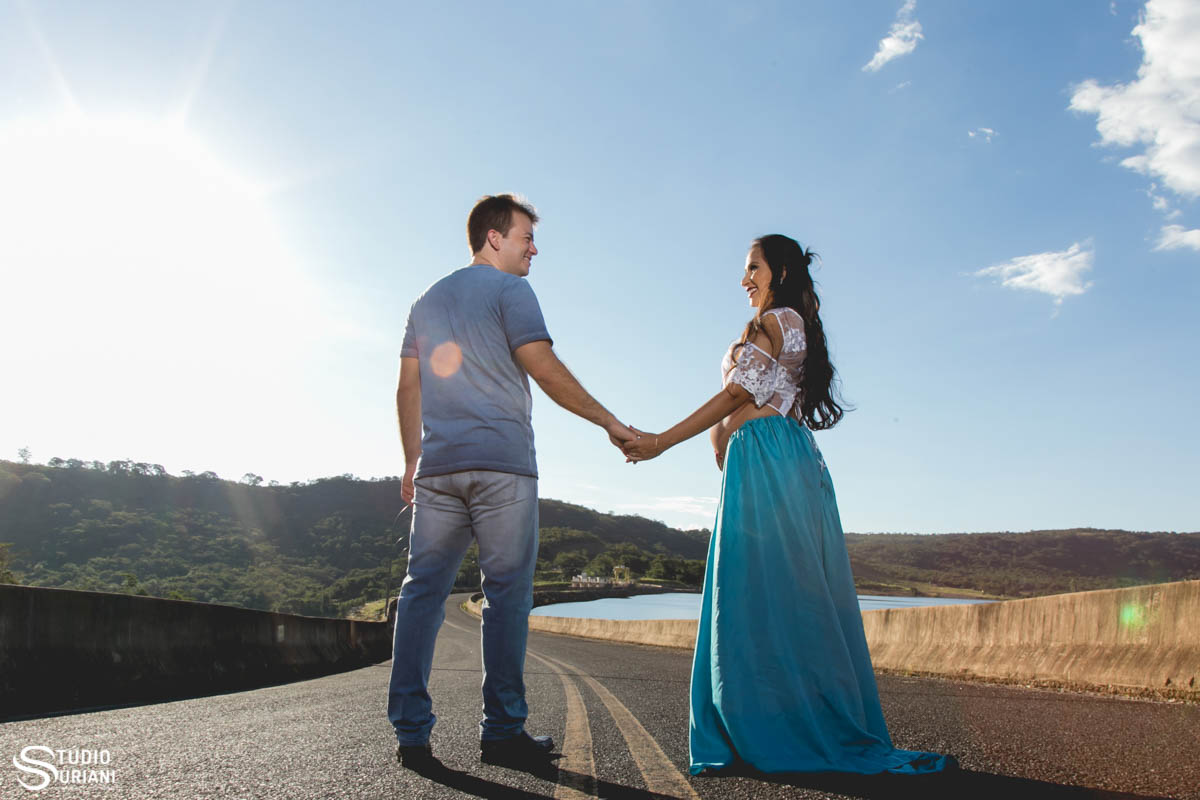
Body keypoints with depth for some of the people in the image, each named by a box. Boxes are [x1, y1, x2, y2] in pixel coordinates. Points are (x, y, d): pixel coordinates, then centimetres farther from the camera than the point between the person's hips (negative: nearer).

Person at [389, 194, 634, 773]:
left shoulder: (427, 301, 21)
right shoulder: (509, 290, 0)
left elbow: (408, 389, 17)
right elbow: (546, 371, -9)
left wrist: (413, 462, 19)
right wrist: (610, 423, -2)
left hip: (438, 466, 6)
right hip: (501, 464, -6)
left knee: (423, 591, 4)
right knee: (506, 593, -1)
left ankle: (410, 731, 4)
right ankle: (502, 732, 2)